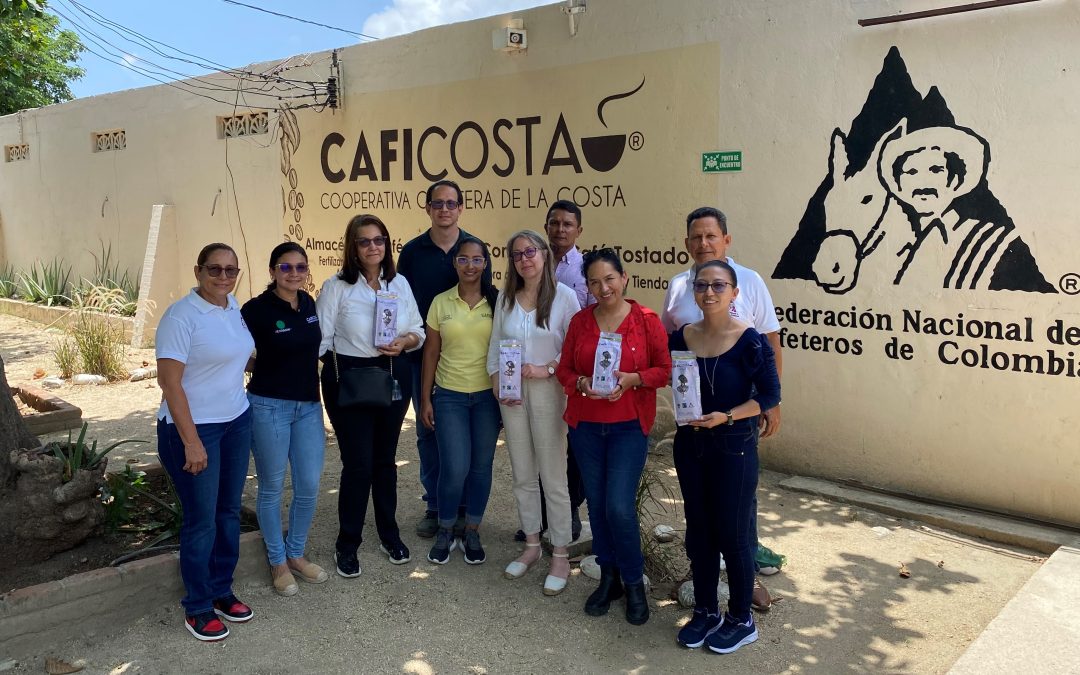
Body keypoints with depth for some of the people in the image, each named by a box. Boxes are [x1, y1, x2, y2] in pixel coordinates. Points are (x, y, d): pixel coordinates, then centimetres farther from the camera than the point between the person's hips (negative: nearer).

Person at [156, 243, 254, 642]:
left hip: (237, 422, 7)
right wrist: (191, 442, -21)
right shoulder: (181, 316, -17)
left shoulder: (234, 307, 4)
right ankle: (197, 608, 20)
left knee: (229, 512, 14)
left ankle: (221, 591, 31)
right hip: (193, 428, -7)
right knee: (202, 520, 3)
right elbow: (169, 381, -19)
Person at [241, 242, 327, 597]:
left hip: (309, 407, 5)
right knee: (272, 488, 8)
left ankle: (296, 554, 29)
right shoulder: (256, 309, -13)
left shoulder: (309, 303, 5)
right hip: (269, 406, -5)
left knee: (309, 487, 9)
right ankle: (278, 562, 25)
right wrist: (259, 368, -3)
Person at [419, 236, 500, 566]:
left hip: (487, 395, 1)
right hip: (449, 396, 0)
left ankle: (472, 532, 26)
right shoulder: (441, 302, 1)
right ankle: (445, 532, 19)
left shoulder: (496, 302, -1)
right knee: (455, 468, -5)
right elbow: (431, 352, 4)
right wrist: (425, 399, 2)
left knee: (481, 466, 7)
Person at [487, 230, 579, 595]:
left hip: (548, 391, -4)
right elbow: (495, 346, 10)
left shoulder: (564, 296, -7)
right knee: (523, 477, 13)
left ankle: (561, 556, 13)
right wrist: (497, 384, -1)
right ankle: (531, 545, 28)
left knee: (553, 478, 1)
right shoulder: (505, 297, 7)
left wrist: (546, 369, -17)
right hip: (511, 395, 5)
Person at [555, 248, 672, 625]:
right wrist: (581, 383, -13)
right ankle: (608, 577, 29)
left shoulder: (646, 320, -5)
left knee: (619, 507, -9)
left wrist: (632, 379, -19)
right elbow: (564, 368, 7)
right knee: (596, 505, 10)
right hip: (585, 426, 4)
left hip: (629, 426, -3)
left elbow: (665, 370, -3)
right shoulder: (580, 321, 4)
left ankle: (634, 583, 14)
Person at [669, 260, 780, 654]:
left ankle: (741, 619, 24)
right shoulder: (682, 337, 0)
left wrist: (727, 416, -22)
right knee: (698, 531, 13)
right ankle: (705, 612, 31)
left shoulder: (749, 341, -13)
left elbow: (770, 395, -11)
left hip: (734, 448, -4)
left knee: (733, 534, 5)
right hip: (691, 445, 5)